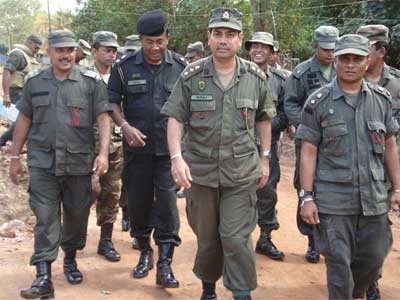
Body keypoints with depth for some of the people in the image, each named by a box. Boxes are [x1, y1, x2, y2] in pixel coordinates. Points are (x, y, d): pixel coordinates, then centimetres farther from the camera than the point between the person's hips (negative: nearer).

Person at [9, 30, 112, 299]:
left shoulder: (92, 82, -1)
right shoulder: (35, 82, 7)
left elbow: (103, 119, -5)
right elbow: (24, 120, 12)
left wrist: (103, 153, -17)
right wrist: (15, 156, 12)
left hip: (79, 163, 0)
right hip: (42, 163, 1)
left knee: (77, 215, 12)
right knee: (45, 218, -4)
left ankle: (70, 259, 35)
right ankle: (44, 277, -3)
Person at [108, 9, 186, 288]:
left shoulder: (181, 66, 0)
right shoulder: (125, 66, -2)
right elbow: (112, 101, 4)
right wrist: (125, 126, -12)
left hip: (169, 147, -1)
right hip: (137, 147, 1)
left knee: (167, 202, -7)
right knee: (138, 201, 10)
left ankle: (165, 265, 1)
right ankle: (145, 252, 31)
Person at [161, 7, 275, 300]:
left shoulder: (256, 76, 0)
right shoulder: (192, 76, -4)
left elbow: (263, 119, 10)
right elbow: (175, 118, -6)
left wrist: (265, 158, 9)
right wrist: (176, 157, -18)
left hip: (241, 172, 0)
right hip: (200, 170, 1)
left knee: (236, 237, -4)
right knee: (206, 236, 14)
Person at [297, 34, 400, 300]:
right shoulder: (318, 103, -3)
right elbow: (308, 153, -3)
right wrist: (307, 198, -8)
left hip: (374, 198, 3)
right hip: (333, 200, -3)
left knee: (373, 258, 13)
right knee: (339, 262, 2)